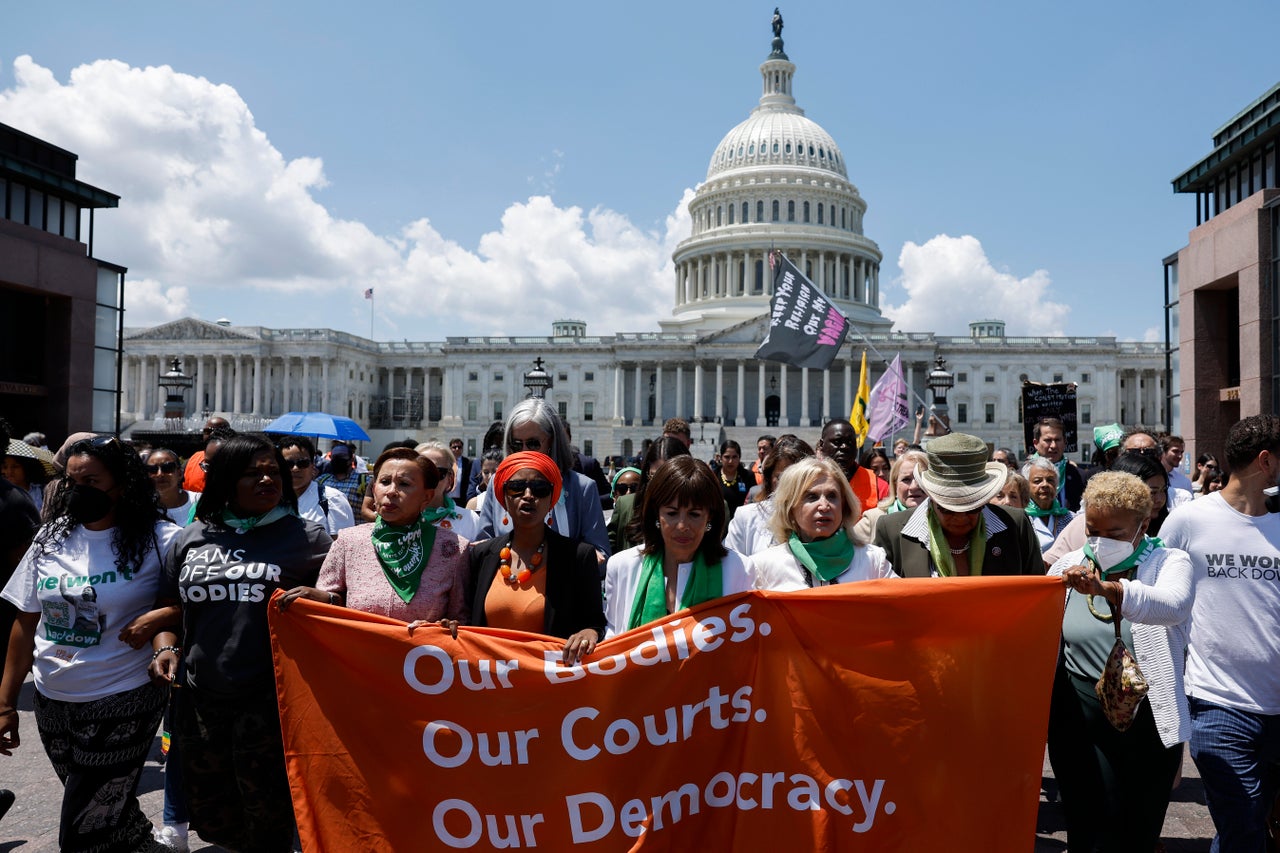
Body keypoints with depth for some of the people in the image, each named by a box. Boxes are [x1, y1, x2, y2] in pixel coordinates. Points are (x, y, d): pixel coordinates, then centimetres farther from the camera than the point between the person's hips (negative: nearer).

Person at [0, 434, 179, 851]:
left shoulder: (158, 540, -13)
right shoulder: (52, 538, 2)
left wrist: (158, 617, -24)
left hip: (121, 704, -5)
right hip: (51, 702, 5)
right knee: (106, 812, 20)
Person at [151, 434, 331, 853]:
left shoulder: (307, 538, 0)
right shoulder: (191, 539, 9)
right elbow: (168, 607, 17)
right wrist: (165, 648, 1)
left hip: (270, 703, -4)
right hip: (200, 700, 4)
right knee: (209, 818, 19)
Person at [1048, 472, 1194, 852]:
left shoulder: (1169, 563, -3)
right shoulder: (1070, 567, 4)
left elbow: (1173, 605, -27)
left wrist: (1106, 588, -43)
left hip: (1148, 724, 0)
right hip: (1080, 724, 1)